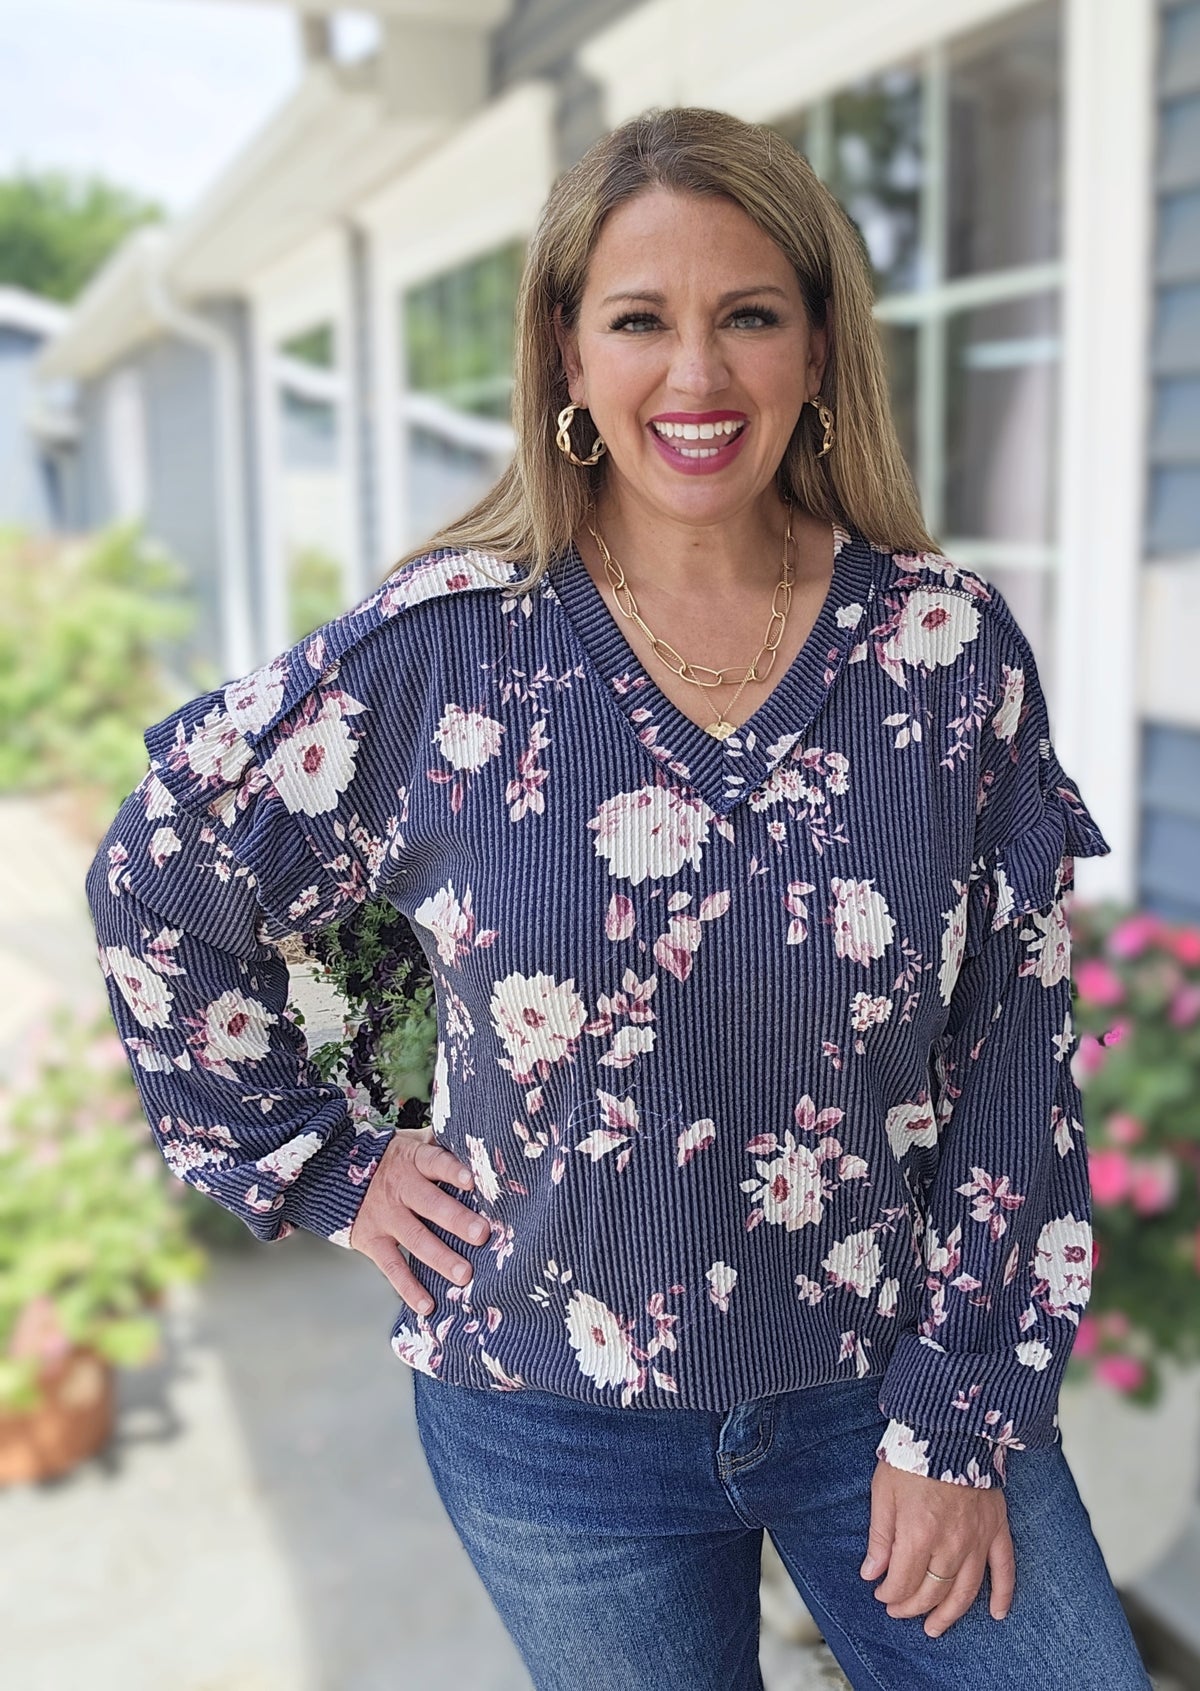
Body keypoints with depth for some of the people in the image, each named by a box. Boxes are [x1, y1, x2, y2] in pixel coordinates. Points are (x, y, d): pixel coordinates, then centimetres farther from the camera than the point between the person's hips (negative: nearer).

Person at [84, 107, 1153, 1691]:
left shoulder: (953, 647, -8)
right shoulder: (438, 652, -11)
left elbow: (1016, 1053, -4)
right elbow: (159, 884, 0)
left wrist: (968, 1410, -4)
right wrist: (326, 1164, -1)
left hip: (889, 1379, 2)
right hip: (558, 1424, -1)